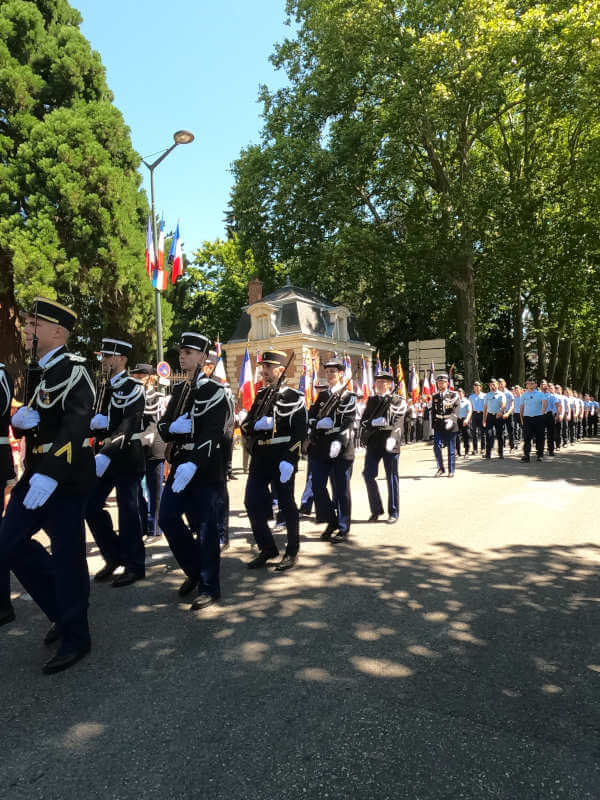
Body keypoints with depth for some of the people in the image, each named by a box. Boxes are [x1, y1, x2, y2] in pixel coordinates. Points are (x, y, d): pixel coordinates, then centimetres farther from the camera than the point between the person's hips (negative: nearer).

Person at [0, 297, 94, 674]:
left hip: (66, 476, -9)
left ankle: (75, 638, 17)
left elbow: (76, 426, -26)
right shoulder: (39, 371, 15)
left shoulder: (74, 370, -13)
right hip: (36, 472, 9)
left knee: (67, 555, 0)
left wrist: (50, 474, -34)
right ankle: (63, 610, 28)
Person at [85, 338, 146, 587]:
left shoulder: (133, 388, -10)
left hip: (126, 456, -7)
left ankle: (134, 566, 13)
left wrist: (106, 454, -32)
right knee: (90, 506, 7)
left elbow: (128, 427, -22)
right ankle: (114, 556, 24)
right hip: (103, 456, 7)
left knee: (128, 510, -1)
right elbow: (88, 418, 12)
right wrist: (93, 421, -12)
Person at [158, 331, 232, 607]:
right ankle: (194, 570, 29)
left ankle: (209, 588, 15)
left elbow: (212, 432, -20)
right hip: (180, 465, 8)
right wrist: (173, 427, -11)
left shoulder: (214, 390, -10)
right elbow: (163, 426, 14)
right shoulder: (179, 390, 14)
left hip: (207, 468, -7)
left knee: (204, 528, -1)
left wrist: (194, 464, -32)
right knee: (168, 519, 8)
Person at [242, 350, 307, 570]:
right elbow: (246, 425, 11)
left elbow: (299, 432, -12)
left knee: (286, 505, 4)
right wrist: (257, 424, -12)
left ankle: (292, 551, 22)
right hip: (259, 458, 6)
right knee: (252, 502, 5)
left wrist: (289, 461, -19)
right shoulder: (261, 395, 14)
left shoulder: (294, 397, -6)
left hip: (281, 459, -6)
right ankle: (267, 549, 22)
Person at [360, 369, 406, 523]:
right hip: (373, 444, 4)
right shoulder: (372, 400, 14)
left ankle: (393, 513, 14)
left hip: (389, 443, -4)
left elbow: (397, 423, -9)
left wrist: (392, 438, -24)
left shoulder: (399, 401, 2)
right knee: (368, 475, -1)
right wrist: (373, 423, -13)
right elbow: (363, 420, 8)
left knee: (392, 478, 3)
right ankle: (376, 509, 16)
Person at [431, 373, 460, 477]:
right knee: (436, 447, -6)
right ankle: (440, 468, 12)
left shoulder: (454, 395, -2)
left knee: (451, 449, 4)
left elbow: (456, 409, -13)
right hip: (438, 426, 3)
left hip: (450, 426, -3)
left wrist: (451, 420, -30)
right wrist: (433, 424, 8)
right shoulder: (435, 396, 11)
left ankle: (451, 471, 15)